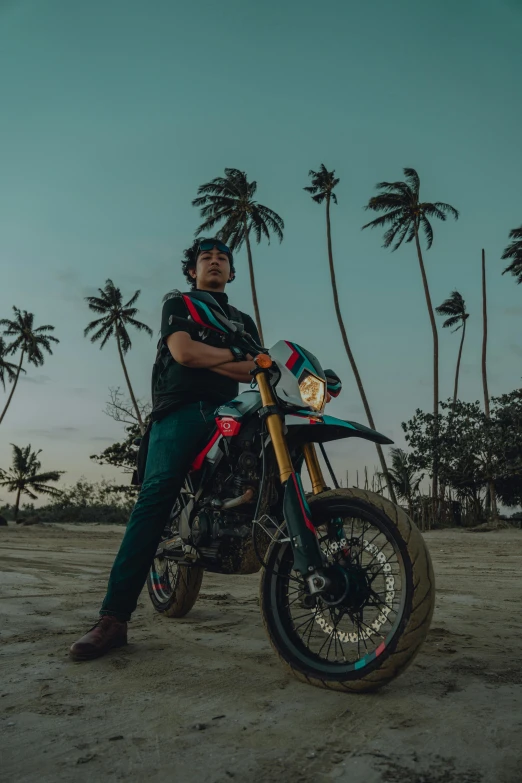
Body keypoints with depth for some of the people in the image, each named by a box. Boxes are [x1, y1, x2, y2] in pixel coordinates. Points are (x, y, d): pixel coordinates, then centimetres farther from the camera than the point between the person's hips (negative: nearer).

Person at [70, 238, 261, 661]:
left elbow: (252, 370, 7)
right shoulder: (177, 304, 16)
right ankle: (114, 617, -25)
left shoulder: (244, 320, 26)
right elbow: (183, 352, -5)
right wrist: (233, 355, 4)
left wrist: (203, 357, -6)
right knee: (156, 497, -22)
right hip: (181, 408, -4)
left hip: (227, 413, 5)